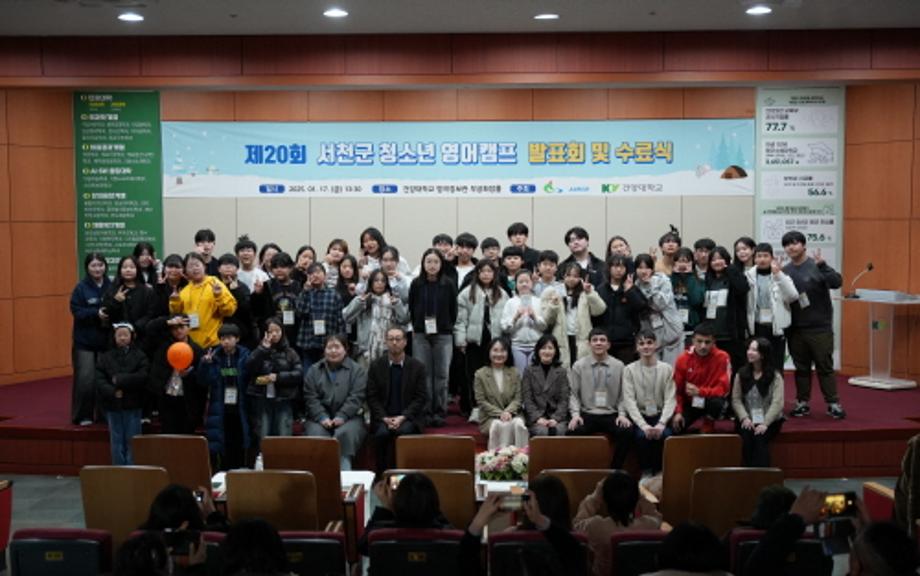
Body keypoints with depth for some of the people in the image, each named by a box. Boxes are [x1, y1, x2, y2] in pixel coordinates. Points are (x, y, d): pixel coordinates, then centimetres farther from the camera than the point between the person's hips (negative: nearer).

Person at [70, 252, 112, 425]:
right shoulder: (81, 287, -4)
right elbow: (77, 311, -10)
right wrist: (96, 313, -22)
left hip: (106, 340, 2)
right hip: (85, 341, -2)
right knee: (86, 379, -5)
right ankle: (83, 416, 9)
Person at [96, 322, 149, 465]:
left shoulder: (139, 356, -2)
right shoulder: (105, 357, 4)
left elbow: (142, 377, -14)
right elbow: (99, 380, -3)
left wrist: (119, 380, -14)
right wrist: (113, 392, -18)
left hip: (132, 405, -2)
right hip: (112, 406, 2)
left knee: (132, 442, 3)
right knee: (116, 442, 9)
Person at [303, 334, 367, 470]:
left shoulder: (357, 370, 8)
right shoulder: (314, 370, 15)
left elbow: (356, 397, -3)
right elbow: (311, 398, 4)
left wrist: (341, 417, -16)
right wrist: (322, 418, -11)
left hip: (348, 417, -1)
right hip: (321, 417, 2)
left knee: (345, 434, -32)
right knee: (317, 435, -29)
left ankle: (344, 469, -30)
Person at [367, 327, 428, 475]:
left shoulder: (418, 367, 2)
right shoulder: (376, 366, 5)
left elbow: (421, 398, -1)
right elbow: (372, 397, 3)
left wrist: (402, 417, -14)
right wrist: (384, 418, -12)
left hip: (408, 417, -1)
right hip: (383, 418, 1)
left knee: (403, 431, -32)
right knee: (382, 433, -30)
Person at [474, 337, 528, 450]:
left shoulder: (514, 373, 11)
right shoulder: (480, 374, 3)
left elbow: (518, 398, 4)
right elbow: (481, 401, -3)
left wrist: (508, 412, -17)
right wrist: (500, 413, -15)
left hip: (512, 414, 2)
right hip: (490, 417, -2)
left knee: (518, 423, -32)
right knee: (502, 425, -35)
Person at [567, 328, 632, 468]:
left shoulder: (618, 366, 7)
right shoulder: (578, 366, 6)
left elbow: (623, 394, 8)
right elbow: (573, 394, 5)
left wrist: (622, 414, -6)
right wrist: (575, 414, -10)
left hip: (611, 415, 1)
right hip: (587, 415, 0)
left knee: (627, 432, -29)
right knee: (573, 432, -31)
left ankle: (614, 470, -14)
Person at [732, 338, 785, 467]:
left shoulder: (775, 376, -2)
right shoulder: (741, 374, 8)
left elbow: (777, 403, -10)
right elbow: (736, 400, 2)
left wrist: (765, 423, -22)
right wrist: (744, 418, -15)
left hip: (769, 420, -2)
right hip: (747, 420, 2)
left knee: (760, 438, -30)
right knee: (747, 437, -28)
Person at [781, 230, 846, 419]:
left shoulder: (816, 266, -6)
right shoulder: (784, 271, 6)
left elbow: (836, 282, -20)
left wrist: (822, 265, -31)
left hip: (820, 327, -4)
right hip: (795, 328, 4)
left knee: (825, 366, 2)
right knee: (801, 368, 12)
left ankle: (833, 403, 11)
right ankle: (802, 402, 21)